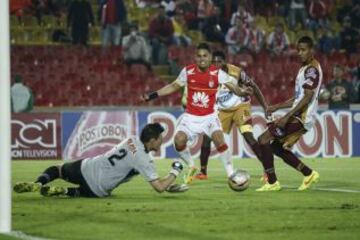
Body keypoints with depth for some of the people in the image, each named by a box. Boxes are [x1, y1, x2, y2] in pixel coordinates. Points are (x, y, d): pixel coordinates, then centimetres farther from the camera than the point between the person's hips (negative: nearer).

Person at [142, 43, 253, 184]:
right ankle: (191, 167, 11)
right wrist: (153, 95, 5)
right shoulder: (188, 71, -5)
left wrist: (242, 91, -39)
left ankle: (231, 174, -11)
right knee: (179, 141, -17)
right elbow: (174, 86, 9)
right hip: (190, 116, 2)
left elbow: (233, 87, -15)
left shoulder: (217, 73, -10)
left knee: (219, 139, -23)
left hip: (209, 116, -2)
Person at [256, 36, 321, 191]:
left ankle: (272, 183, -10)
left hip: (301, 118, -10)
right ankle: (309, 174, 19)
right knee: (278, 147, 15)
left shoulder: (312, 69, -12)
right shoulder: (305, 68, 19)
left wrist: (286, 117, -24)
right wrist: (277, 107, 21)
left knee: (263, 140, -12)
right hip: (299, 117, 10)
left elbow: (307, 97, -20)